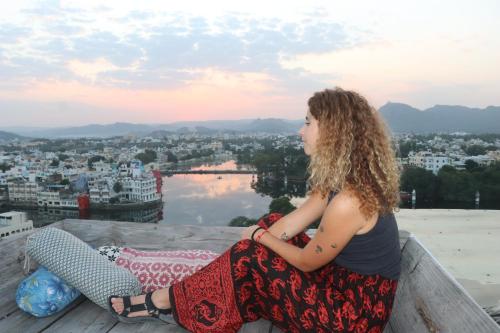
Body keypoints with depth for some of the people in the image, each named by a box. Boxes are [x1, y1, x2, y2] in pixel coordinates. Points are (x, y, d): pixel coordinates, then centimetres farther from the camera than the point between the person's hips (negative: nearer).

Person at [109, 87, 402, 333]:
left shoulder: (347, 202, -30)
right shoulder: (342, 178, 0)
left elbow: (306, 262, -16)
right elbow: (288, 226, 0)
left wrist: (260, 237, -2)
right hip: (348, 279, 8)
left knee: (249, 259, -13)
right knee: (273, 223, 6)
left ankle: (172, 301, 7)